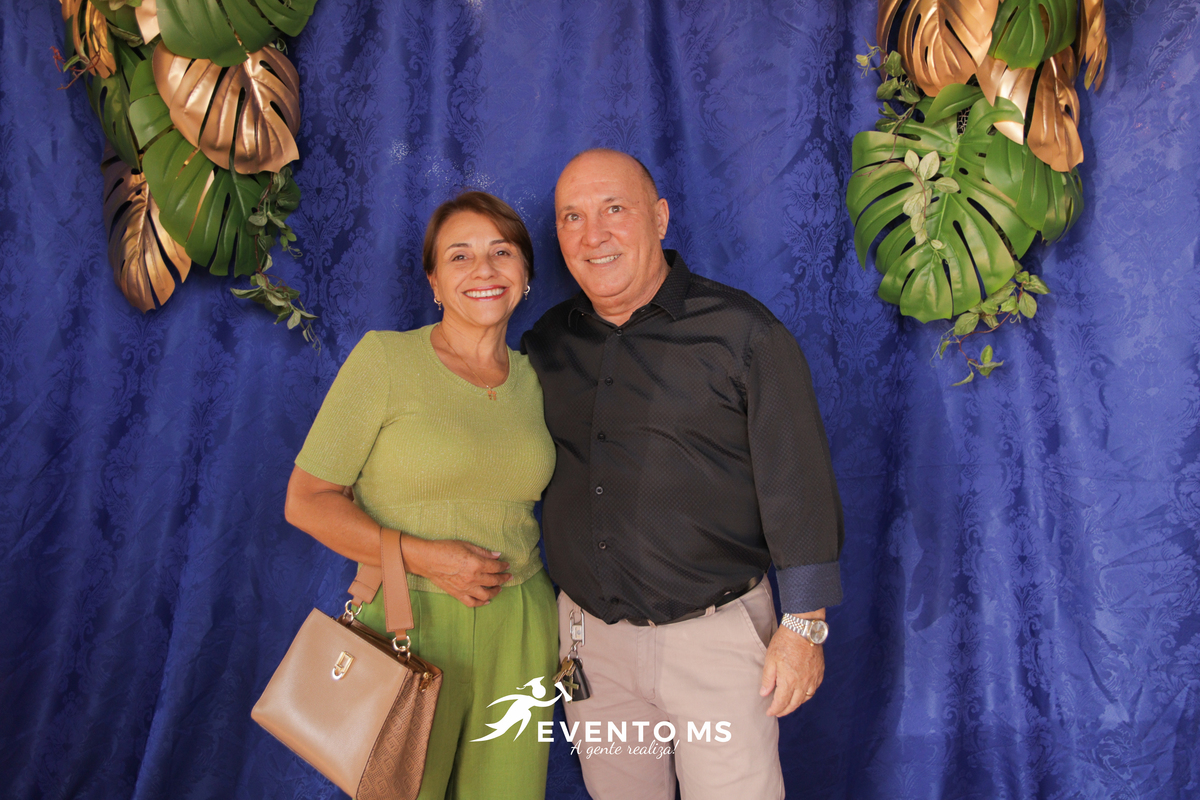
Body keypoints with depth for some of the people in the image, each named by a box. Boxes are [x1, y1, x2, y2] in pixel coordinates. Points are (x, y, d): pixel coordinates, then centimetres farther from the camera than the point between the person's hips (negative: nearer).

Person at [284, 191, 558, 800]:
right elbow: (307, 500, -8)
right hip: (407, 624, -4)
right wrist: (422, 556, -18)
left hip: (518, 629, 4)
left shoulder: (533, 378, 6)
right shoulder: (385, 358, -7)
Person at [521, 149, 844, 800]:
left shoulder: (742, 332, -9)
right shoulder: (545, 343, 5)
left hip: (717, 636, -4)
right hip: (590, 636, 4)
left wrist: (803, 626, -8)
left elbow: (798, 486, -8)